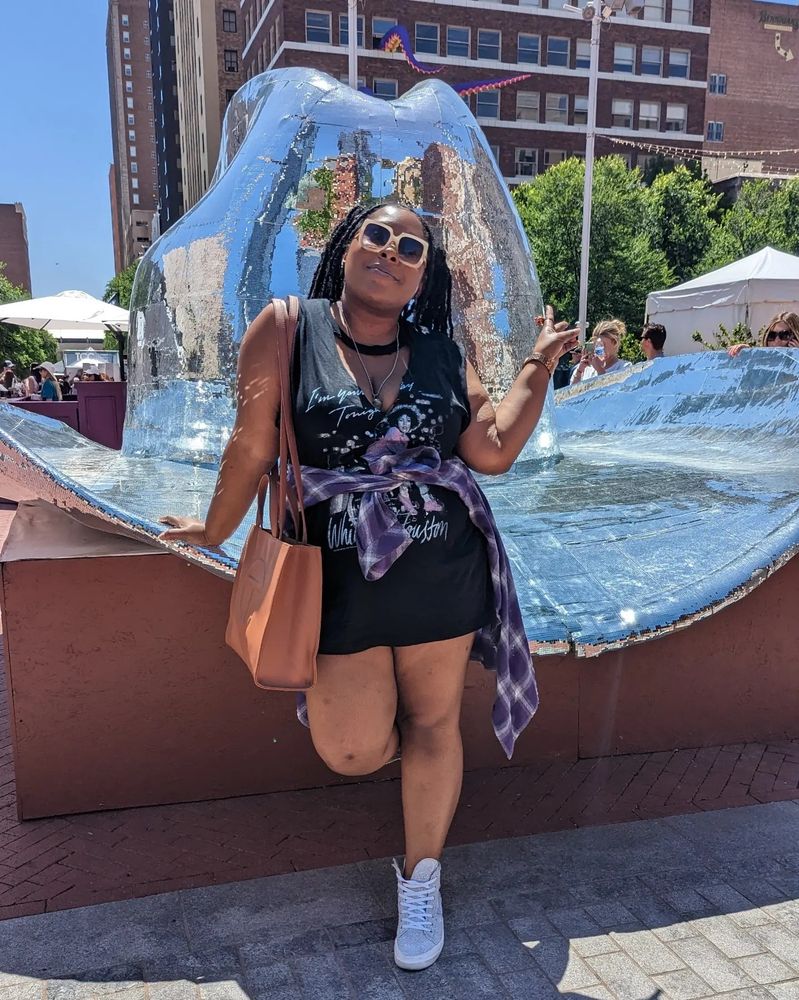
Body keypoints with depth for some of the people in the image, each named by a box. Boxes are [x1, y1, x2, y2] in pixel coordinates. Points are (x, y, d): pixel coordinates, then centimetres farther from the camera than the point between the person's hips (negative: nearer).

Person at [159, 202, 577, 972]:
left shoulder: (441, 352, 5)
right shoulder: (286, 329, -3)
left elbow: (493, 451, 1)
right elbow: (253, 444, 1)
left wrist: (539, 368, 0)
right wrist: (216, 530, 8)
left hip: (443, 567, 2)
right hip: (339, 571, -2)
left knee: (431, 724, 11)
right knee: (352, 750, -1)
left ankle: (420, 881, 35)